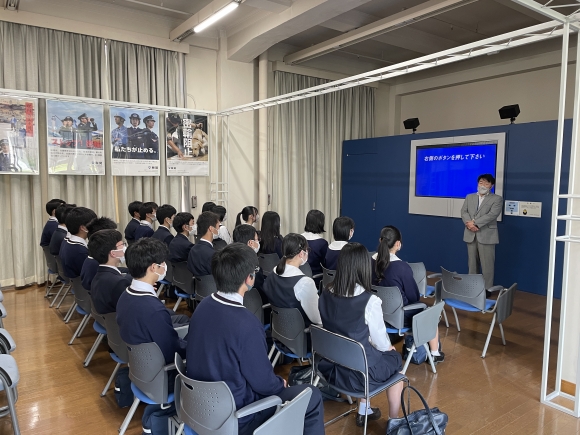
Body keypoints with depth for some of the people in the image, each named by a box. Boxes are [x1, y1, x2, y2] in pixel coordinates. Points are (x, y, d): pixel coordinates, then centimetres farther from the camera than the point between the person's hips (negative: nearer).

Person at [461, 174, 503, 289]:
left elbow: (492, 215, -12)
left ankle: (487, 288, 6)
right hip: (471, 235, 4)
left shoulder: (497, 199, 1)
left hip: (486, 235, -4)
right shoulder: (469, 197, 15)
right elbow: (463, 212, 5)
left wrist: (475, 222, -19)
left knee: (487, 264, -1)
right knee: (472, 263, 12)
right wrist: (469, 223, -14)